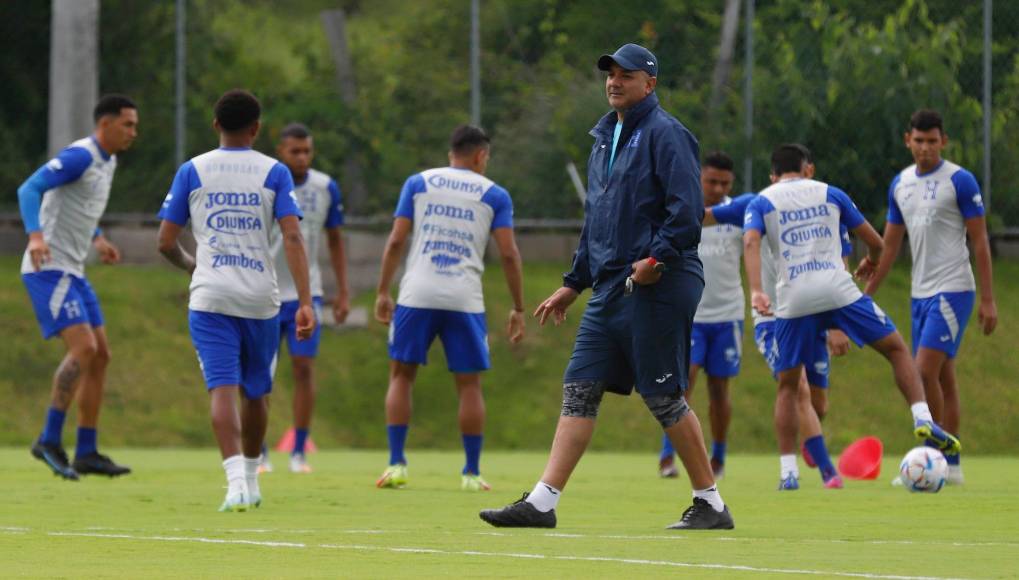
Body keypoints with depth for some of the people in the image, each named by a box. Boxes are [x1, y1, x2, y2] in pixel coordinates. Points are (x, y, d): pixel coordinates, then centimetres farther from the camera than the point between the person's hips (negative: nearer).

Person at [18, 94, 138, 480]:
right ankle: (49, 440, -14)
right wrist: (36, 235, -37)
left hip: (72, 272, 10)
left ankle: (87, 452, 12)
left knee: (100, 356, 8)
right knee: (83, 349, -20)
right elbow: (30, 189, -24)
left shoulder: (106, 162, 15)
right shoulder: (80, 156, -15)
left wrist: (97, 239, 24)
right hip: (49, 267, -10)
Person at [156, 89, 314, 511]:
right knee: (255, 391, 17)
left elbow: (166, 242, 4)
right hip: (261, 299, 1)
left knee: (223, 388, -8)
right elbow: (292, 238, -9)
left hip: (210, 297, -1)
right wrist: (305, 302, -11)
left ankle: (236, 479, -26)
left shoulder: (192, 171, 4)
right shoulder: (274, 173, 2)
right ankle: (250, 479, 30)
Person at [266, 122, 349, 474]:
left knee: (304, 369, -6)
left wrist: (343, 292, 7)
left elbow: (335, 240, 10)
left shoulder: (326, 188, -1)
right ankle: (258, 453, 11)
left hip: (306, 293, 1)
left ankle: (299, 452, 1)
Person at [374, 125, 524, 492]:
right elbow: (509, 255, 2)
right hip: (465, 300, -1)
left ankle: (396, 465, 3)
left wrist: (383, 292, 8)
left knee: (401, 375, 11)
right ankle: (472, 473, 8)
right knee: (469, 385, 8)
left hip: (417, 295, 1)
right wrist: (518, 309, 7)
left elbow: (396, 241, 3)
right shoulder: (494, 195, 8)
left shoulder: (418, 183, 10)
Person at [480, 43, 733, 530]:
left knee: (663, 396, -5)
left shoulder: (664, 134, -7)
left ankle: (711, 505, 5)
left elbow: (687, 209, -17)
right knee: (579, 389, 2)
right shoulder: (605, 138, 20)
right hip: (610, 288, 9)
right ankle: (542, 503, -1)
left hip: (657, 289, -9)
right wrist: (573, 283, 25)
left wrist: (658, 258, -25)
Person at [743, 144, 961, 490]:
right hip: (837, 290, 0)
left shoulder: (761, 203, 13)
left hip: (793, 302, 0)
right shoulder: (829, 194, 16)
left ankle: (788, 471, 4)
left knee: (787, 386, 12)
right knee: (896, 348, 15)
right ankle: (923, 420, -4)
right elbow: (874, 241, 18)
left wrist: (756, 291, -19)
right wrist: (872, 261, 40)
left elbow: (750, 243, -9)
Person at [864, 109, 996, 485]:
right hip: (920, 293, 7)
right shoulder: (900, 185, 11)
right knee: (942, 377, 8)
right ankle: (951, 467, 10)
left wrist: (988, 299, -11)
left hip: (952, 290, -7)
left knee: (925, 370, -16)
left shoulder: (960, 181, -8)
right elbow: (890, 245, 17)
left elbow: (980, 240, -7)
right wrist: (866, 295, 14)